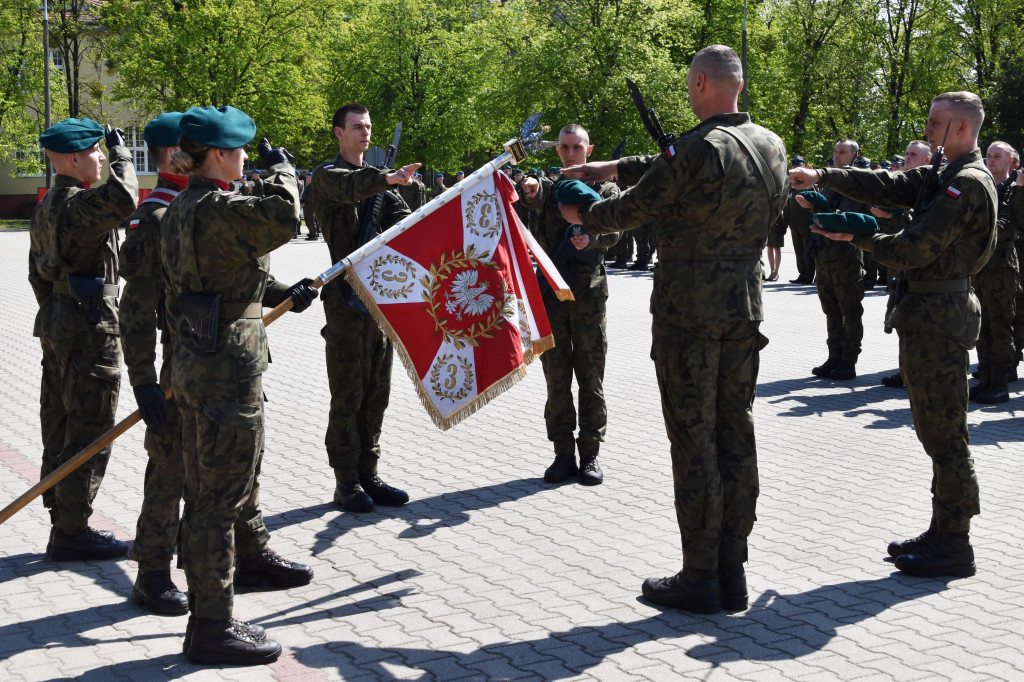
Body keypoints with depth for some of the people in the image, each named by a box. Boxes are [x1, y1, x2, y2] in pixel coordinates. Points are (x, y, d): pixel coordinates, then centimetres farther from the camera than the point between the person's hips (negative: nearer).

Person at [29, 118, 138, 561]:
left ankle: (62, 522, 24)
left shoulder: (46, 206, 14)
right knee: (89, 436, -2)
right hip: (90, 330, -10)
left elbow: (38, 274, 19)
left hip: (57, 325, 10)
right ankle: (71, 533, 4)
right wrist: (120, 150, -22)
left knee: (60, 432, 14)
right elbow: (123, 198, -39)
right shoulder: (79, 204, -18)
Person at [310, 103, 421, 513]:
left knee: (376, 393, 9)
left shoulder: (379, 179, 19)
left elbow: (402, 220, 5)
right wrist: (387, 179, -44)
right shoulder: (327, 175, -1)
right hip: (346, 298, -6)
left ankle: (368, 475, 17)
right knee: (347, 394, -3)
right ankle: (346, 482, 4)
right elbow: (350, 186, -25)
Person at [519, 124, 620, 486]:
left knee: (591, 375, 1)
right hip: (550, 290, 2)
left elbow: (613, 231, -4)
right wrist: (530, 189, -34)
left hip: (589, 290, -1)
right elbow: (535, 198, -11)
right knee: (556, 376, 4)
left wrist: (592, 238, -26)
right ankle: (564, 453, 12)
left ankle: (589, 454, 9)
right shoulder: (550, 184, 13)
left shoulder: (604, 187, 10)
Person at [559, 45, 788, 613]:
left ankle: (700, 578, 5)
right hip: (744, 307, 7)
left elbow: (633, 209, -5)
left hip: (688, 310, -7)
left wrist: (584, 215, 15)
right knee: (736, 434, 10)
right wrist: (613, 167, 20)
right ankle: (732, 572, 18)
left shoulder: (698, 150, -17)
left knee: (693, 439, -1)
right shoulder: (771, 147, 8)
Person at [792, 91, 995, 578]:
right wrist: (822, 177, 6)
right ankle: (943, 532, 24)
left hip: (938, 317, -11)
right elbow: (887, 185, 13)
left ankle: (954, 545, 3)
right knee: (934, 427, 15)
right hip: (929, 313, 11)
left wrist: (859, 239, -6)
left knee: (943, 432, -5)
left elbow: (915, 249, -20)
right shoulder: (943, 177, 16)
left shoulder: (968, 184, -16)